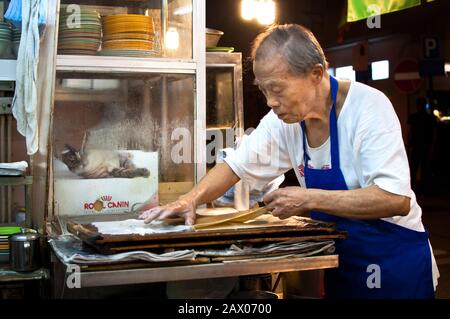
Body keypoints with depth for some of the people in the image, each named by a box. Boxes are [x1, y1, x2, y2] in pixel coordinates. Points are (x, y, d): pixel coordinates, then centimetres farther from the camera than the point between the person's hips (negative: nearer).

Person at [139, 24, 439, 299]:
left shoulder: (368, 107, -24)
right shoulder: (283, 119, -6)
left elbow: (397, 199, -32)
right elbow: (237, 165, 3)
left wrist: (308, 199, -30)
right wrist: (191, 200, -14)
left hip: (394, 264, -5)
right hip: (341, 262, 5)